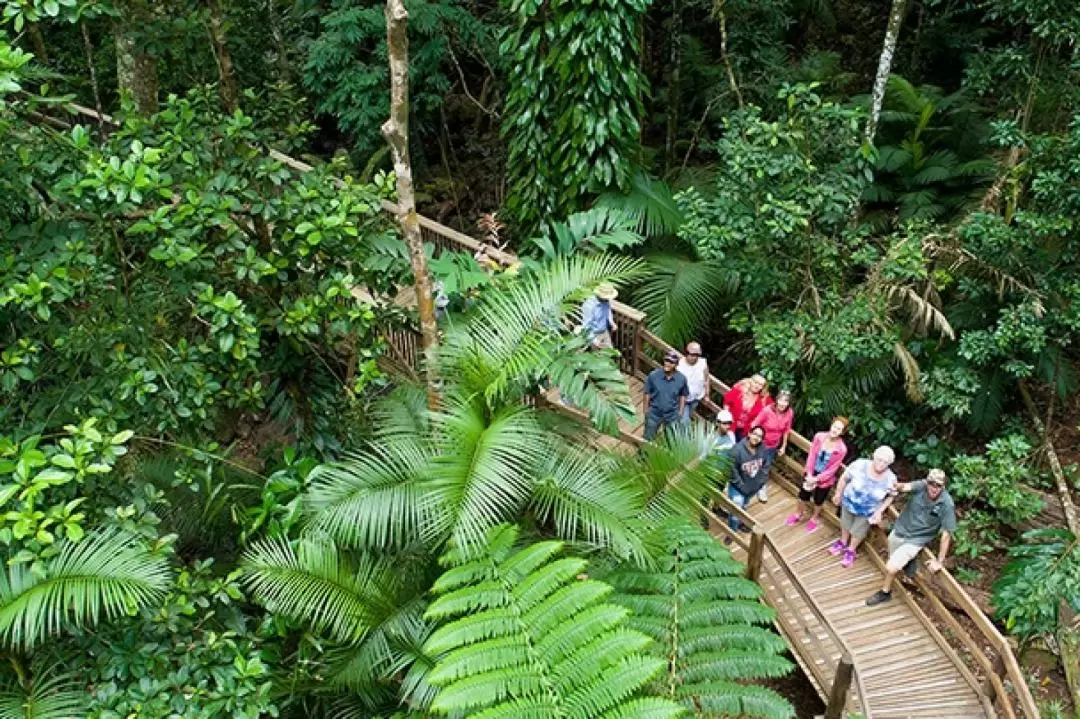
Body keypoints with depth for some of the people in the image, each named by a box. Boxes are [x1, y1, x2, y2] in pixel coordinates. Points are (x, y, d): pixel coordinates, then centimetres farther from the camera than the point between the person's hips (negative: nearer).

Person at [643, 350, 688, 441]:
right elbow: (647, 393, -6)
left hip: (672, 416, 1)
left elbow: (683, 396, 2)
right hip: (654, 413, -1)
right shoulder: (653, 375, -19)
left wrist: (680, 412, 3)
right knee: (648, 440, 14)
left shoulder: (681, 379, -15)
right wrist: (646, 410, -1)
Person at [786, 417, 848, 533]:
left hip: (825, 478, -3)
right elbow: (811, 455, -12)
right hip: (811, 472, 3)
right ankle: (799, 514, 50)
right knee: (803, 495, 21)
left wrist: (816, 479, -18)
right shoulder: (819, 436, -20)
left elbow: (832, 469, -19)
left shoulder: (841, 449, -28)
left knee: (818, 500, 20)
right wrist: (809, 474, -16)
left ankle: (815, 518, 50)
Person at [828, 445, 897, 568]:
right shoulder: (859, 465, -32)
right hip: (849, 503, 1)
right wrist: (838, 494, -2)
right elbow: (844, 478, -14)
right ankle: (843, 542, 57)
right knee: (845, 525, 28)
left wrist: (879, 511, -13)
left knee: (858, 532, 22)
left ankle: (851, 550, 50)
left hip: (868, 512, -1)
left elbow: (890, 497, -7)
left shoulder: (890, 479, -28)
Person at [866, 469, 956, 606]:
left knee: (891, 568, -9)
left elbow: (946, 534, -19)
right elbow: (906, 487, -38)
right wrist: (897, 486, -63)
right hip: (898, 531, 4)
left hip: (915, 541, -4)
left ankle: (885, 593, 17)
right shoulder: (921, 486, -18)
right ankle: (908, 560, 46)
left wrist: (940, 561, -17)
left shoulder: (947, 504, -25)